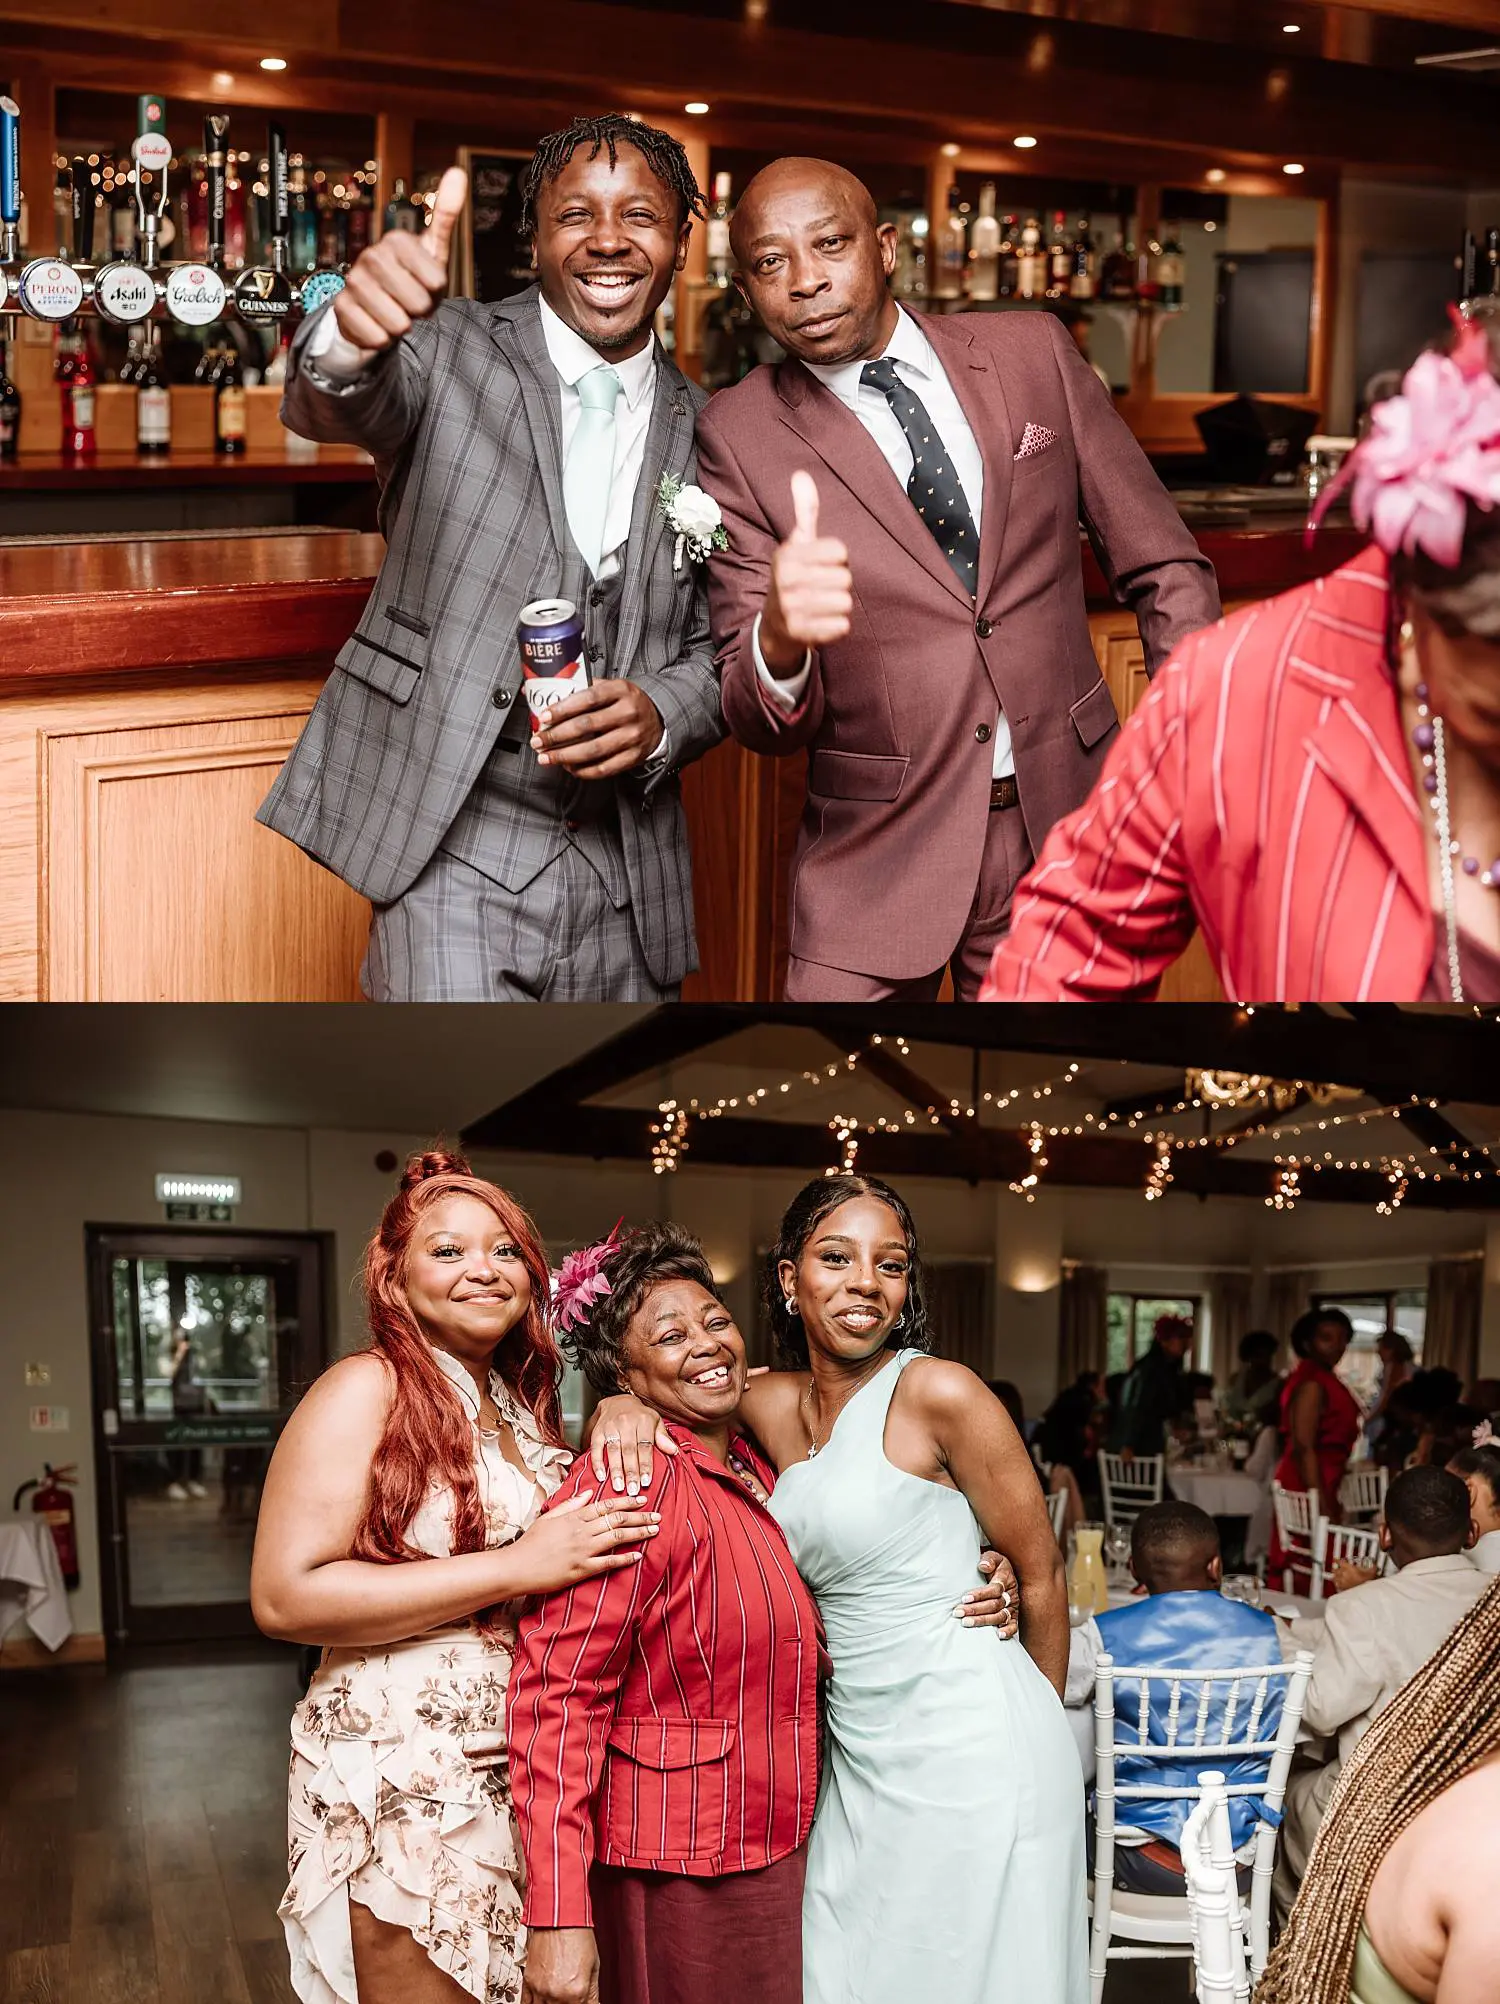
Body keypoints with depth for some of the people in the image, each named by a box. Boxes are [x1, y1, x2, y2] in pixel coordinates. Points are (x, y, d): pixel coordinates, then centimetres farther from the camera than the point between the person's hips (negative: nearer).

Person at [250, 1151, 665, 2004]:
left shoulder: (521, 1403, 11)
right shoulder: (367, 1389, -12)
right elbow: (286, 1596, -20)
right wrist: (516, 1568, -22)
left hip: (524, 1771, 7)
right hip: (404, 1782, -7)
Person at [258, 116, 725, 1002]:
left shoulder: (706, 433, 9)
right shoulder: (451, 352, -1)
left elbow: (721, 646, 12)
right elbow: (328, 406, -23)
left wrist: (660, 717, -11)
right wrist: (352, 335, -47)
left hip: (627, 859, 4)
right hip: (453, 841, -4)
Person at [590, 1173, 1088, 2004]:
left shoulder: (938, 1391, -13)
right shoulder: (772, 1405, 3)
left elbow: (1040, 1571, -5)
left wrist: (1040, 1727, 7)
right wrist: (624, 1405, -7)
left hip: (970, 1749, -6)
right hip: (859, 1762, 6)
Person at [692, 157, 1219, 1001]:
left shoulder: (1033, 352, 1)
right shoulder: (739, 433, -6)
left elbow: (1165, 571, 6)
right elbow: (763, 724, -9)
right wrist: (779, 642, -32)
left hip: (1064, 815, 2)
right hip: (877, 854, -2)